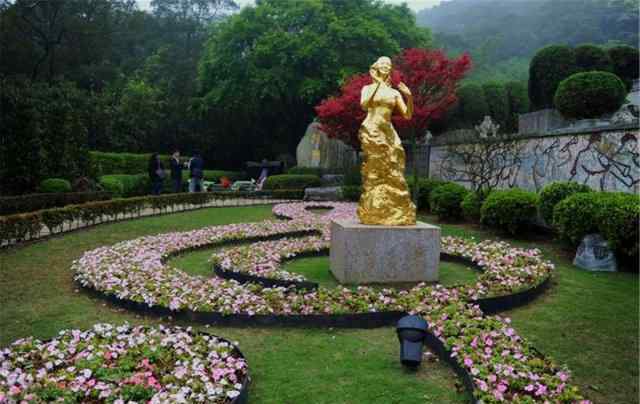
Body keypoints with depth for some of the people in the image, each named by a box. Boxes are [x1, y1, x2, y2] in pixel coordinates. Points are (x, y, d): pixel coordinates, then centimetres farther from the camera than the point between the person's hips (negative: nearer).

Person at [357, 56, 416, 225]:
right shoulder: (368, 88, 6)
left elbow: (407, 115, 7)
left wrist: (409, 97, -8)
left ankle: (394, 213, 7)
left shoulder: (394, 92, 14)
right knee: (374, 171, -6)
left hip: (388, 133, 4)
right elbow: (364, 105, -15)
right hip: (371, 131, -4)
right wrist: (377, 85, -21)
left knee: (392, 172, 1)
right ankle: (372, 212, -1)